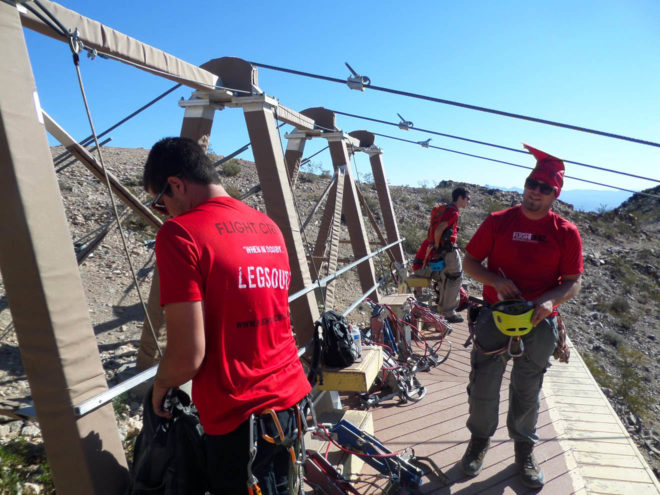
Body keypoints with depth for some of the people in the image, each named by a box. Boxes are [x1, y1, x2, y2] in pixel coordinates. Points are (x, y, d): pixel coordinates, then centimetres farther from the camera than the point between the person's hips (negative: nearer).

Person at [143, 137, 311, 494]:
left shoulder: (180, 233, -17)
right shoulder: (268, 226, 5)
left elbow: (188, 354, -21)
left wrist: (160, 385, 2)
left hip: (241, 416, -6)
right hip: (292, 397, 7)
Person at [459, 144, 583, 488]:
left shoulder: (566, 233, -3)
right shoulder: (498, 222, -3)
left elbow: (573, 282, -1)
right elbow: (470, 262, 1)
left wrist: (550, 300, -22)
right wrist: (495, 280, -18)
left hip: (539, 322, 0)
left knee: (527, 392, 16)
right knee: (482, 387, 7)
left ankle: (524, 450, 39)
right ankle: (480, 440, 34)